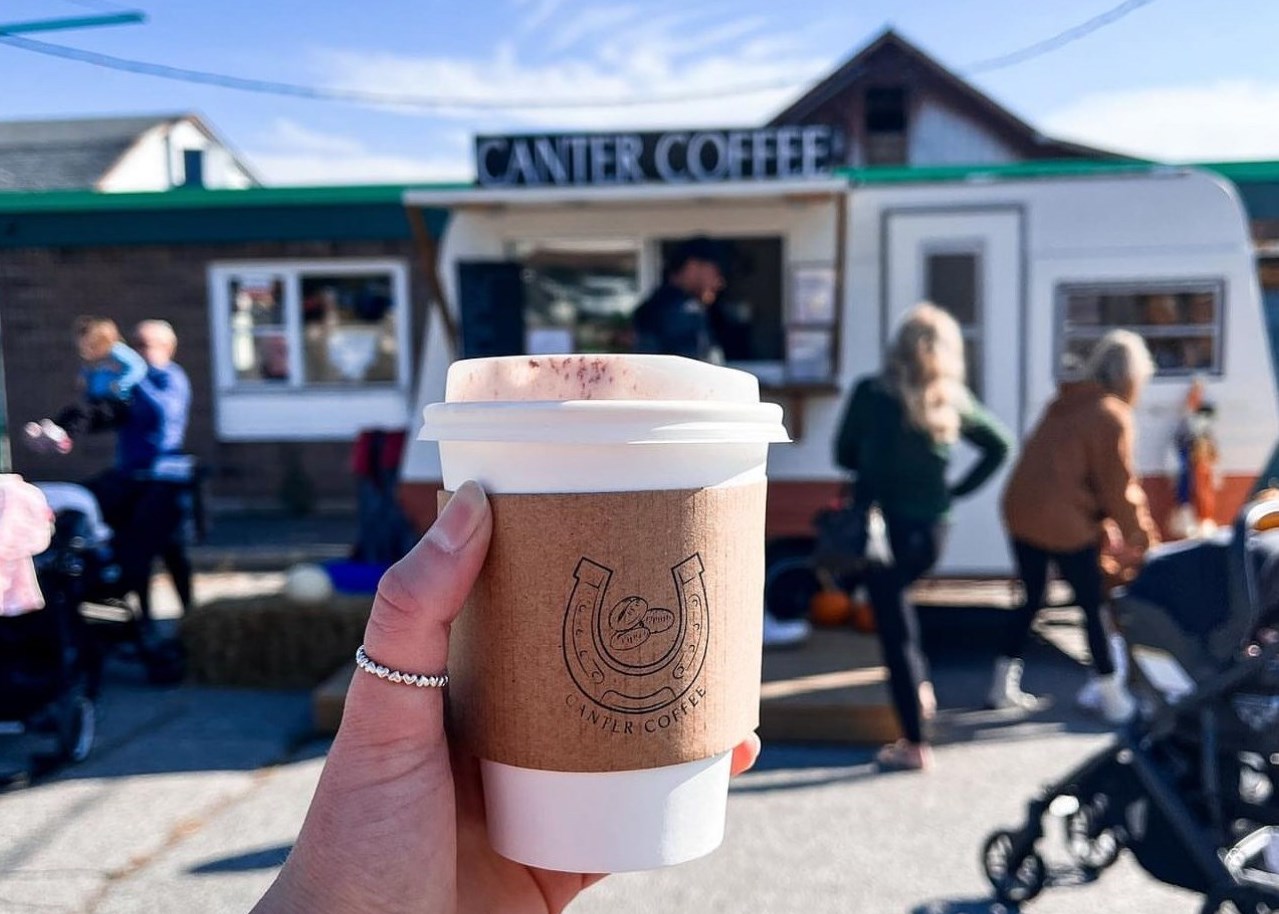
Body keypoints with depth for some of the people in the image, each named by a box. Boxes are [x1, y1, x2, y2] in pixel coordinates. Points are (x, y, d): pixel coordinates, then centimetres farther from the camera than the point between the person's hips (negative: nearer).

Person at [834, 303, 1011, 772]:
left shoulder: (873, 394, -12)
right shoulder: (954, 402, 1)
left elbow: (845, 454, -6)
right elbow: (1000, 444, 11)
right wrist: (957, 490, 11)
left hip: (883, 526, -5)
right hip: (930, 528, 5)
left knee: (893, 626, 5)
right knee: (895, 597, 32)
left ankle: (914, 743, 12)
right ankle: (919, 684, 29)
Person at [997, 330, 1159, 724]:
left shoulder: (1065, 404, 14)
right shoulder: (1113, 416, -10)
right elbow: (1118, 486, -8)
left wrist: (1105, 528, 20)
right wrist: (1141, 537, 6)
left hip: (1021, 511, 7)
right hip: (1065, 523, -7)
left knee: (1031, 599, 18)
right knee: (1092, 606, 7)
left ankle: (1004, 684, 22)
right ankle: (1113, 697, 17)